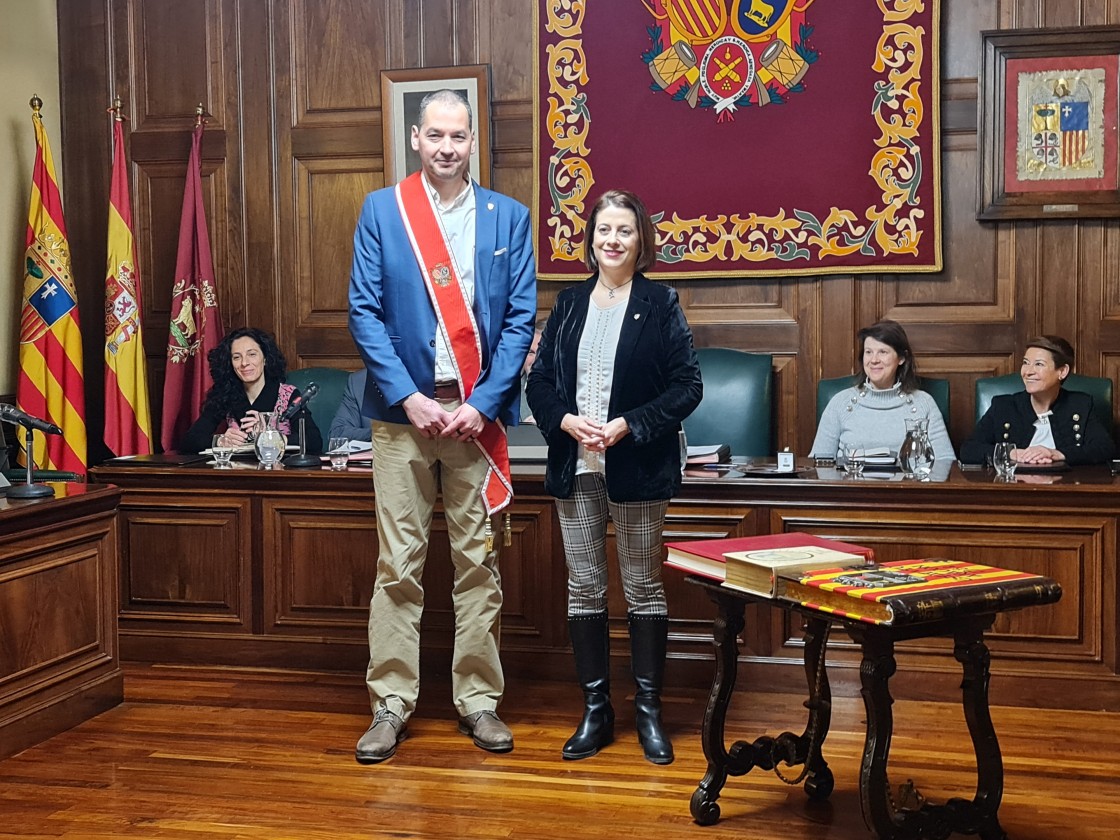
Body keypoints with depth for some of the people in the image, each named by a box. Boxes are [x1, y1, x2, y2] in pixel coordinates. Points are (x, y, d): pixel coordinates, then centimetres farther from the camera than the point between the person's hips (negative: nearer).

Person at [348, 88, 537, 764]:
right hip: (403, 410, -1)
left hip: (477, 412, 1)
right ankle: (392, 702, 11)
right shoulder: (382, 210, 5)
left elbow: (521, 317, 2)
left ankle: (478, 698, 17)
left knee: (480, 561, 6)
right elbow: (364, 311, 0)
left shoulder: (508, 217, 7)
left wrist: (482, 403, -9)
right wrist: (409, 398, -10)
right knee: (399, 564, 2)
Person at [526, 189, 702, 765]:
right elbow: (539, 380, 9)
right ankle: (595, 710, 19)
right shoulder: (570, 303, 9)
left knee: (643, 588, 6)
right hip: (574, 465, 4)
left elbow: (687, 386, -7)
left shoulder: (659, 304, -2)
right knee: (584, 588, 8)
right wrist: (566, 420, -10)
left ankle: (649, 708, 18)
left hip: (636, 467, -4)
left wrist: (628, 424, -17)